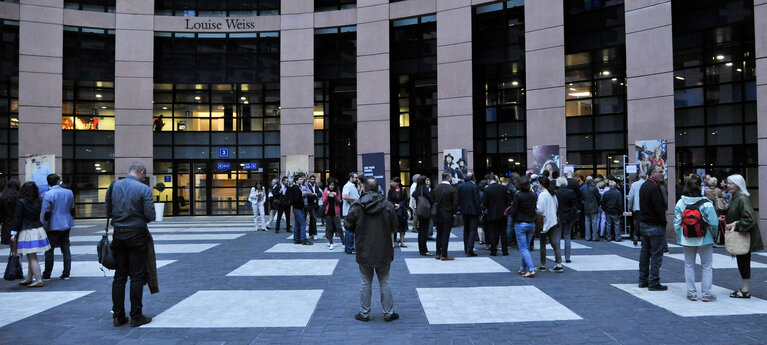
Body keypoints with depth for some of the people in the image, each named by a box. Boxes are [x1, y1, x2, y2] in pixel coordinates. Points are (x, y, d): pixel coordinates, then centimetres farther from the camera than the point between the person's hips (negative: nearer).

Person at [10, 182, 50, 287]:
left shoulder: (21, 202, -10)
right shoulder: (39, 201, 3)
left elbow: (17, 219, -10)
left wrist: (14, 233, -6)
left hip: (27, 231, -6)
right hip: (38, 230, 6)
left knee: (32, 257, -2)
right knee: (32, 256, 16)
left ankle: (39, 280, -3)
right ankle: (29, 279, 25)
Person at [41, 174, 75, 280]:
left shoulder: (48, 195, -12)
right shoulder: (69, 192, 4)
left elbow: (46, 213, -13)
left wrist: (45, 227, -4)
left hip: (53, 226, -5)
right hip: (66, 225, 5)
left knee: (49, 250, 6)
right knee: (66, 249, 9)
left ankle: (47, 274, 13)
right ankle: (66, 273, 9)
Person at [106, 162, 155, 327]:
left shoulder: (113, 187, 4)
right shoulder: (144, 189, -11)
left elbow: (108, 212, 7)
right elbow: (150, 216, -14)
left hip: (118, 234, 5)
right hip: (137, 235, -5)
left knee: (119, 276, 12)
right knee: (137, 276, 2)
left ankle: (118, 316, 17)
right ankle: (136, 316, 6)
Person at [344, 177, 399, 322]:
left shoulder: (356, 206, -9)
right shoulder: (387, 206, -7)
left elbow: (348, 226, -4)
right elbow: (394, 227, 0)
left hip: (364, 252, 0)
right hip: (383, 251, 1)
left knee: (366, 283, 12)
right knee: (385, 282, 12)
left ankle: (364, 313, 19)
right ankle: (388, 313, 19)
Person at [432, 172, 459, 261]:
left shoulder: (436, 188, 2)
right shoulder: (452, 189, -13)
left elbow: (433, 200, 7)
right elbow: (455, 203, -13)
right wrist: (454, 212, 3)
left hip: (437, 214, 5)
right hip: (447, 214, -5)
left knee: (439, 234, 15)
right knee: (445, 235, 0)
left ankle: (438, 254, 18)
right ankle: (444, 255, 2)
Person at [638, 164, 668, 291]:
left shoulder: (644, 185, 13)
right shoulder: (654, 187, -17)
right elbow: (659, 208, -21)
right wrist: (663, 222, -9)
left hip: (643, 224, 10)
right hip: (655, 226, -10)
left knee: (645, 252, 14)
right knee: (656, 254, -4)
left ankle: (643, 280, 20)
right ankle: (654, 283, -1)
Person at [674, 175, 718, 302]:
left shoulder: (680, 203, -6)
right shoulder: (706, 204, -15)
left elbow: (676, 223, -3)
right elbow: (714, 223, -15)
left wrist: (679, 236, 11)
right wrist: (712, 234, 5)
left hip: (687, 239, 3)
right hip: (704, 239, -3)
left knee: (689, 265, 13)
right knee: (707, 266, 10)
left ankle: (691, 293, 16)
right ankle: (706, 294, 13)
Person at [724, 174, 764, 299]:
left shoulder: (742, 199, -19)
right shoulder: (734, 198, 10)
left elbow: (749, 219, -26)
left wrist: (735, 225, -21)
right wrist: (726, 220, 6)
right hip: (738, 236, 9)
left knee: (743, 261, -2)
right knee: (741, 261, 14)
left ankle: (746, 290, 7)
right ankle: (745, 287, 24)